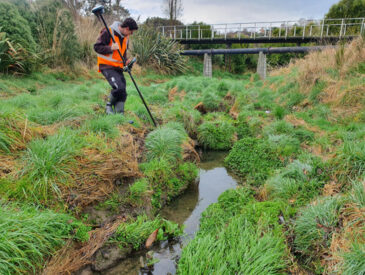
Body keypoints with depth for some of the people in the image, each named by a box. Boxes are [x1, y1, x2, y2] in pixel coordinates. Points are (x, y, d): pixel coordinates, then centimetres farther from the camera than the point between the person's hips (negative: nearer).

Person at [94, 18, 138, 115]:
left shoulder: (125, 37, 12)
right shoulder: (108, 32, -11)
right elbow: (97, 47, -10)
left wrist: (126, 61, 4)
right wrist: (110, 48, -25)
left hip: (118, 67, 7)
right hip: (107, 66, -7)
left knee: (123, 93, -2)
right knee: (119, 87, -24)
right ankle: (109, 105, 3)